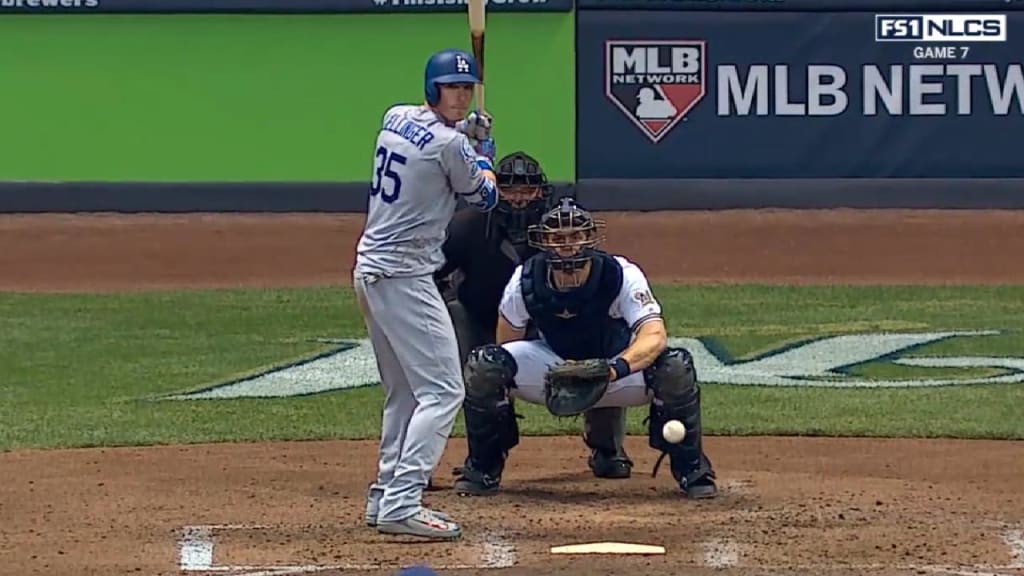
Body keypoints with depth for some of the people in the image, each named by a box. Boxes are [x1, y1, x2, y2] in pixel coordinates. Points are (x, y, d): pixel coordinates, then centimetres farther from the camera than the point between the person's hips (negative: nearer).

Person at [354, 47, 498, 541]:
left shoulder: (395, 118, 8)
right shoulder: (450, 145, -14)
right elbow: (484, 199, 3)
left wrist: (462, 132, 21)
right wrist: (483, 151, 19)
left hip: (369, 270, 9)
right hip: (404, 277, -9)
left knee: (404, 391, 20)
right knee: (443, 390, -11)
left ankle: (386, 495, 24)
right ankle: (401, 504, -20)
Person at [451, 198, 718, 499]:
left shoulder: (621, 275, -26)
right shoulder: (526, 280, -19)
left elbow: (655, 336, -40)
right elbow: (506, 347, -6)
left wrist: (616, 369, -57)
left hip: (615, 360, -2)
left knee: (674, 367, -33)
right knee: (484, 366, -26)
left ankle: (690, 468, -9)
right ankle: (483, 468, -2)